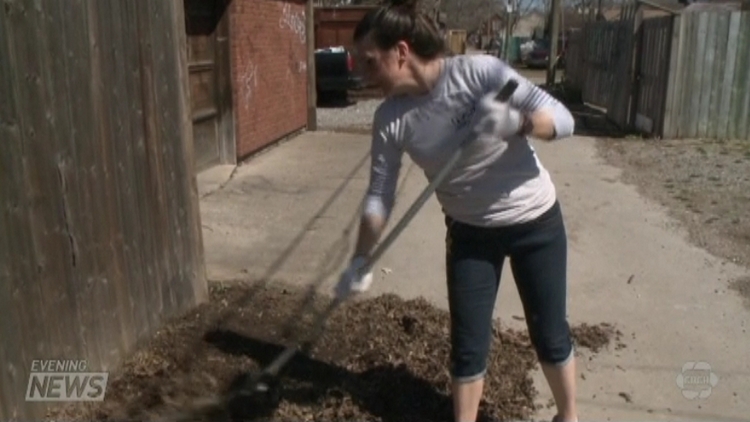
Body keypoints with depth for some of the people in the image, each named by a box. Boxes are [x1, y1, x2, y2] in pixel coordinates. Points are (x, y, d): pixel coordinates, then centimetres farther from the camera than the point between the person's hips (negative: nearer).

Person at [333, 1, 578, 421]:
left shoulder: (479, 71, -22)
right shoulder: (391, 119, -12)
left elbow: (563, 119, -21)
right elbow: (380, 195, -6)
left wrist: (516, 122, -40)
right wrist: (361, 260, -11)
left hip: (536, 221, -2)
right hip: (470, 233, 2)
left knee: (550, 334, 12)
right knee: (468, 344, 6)